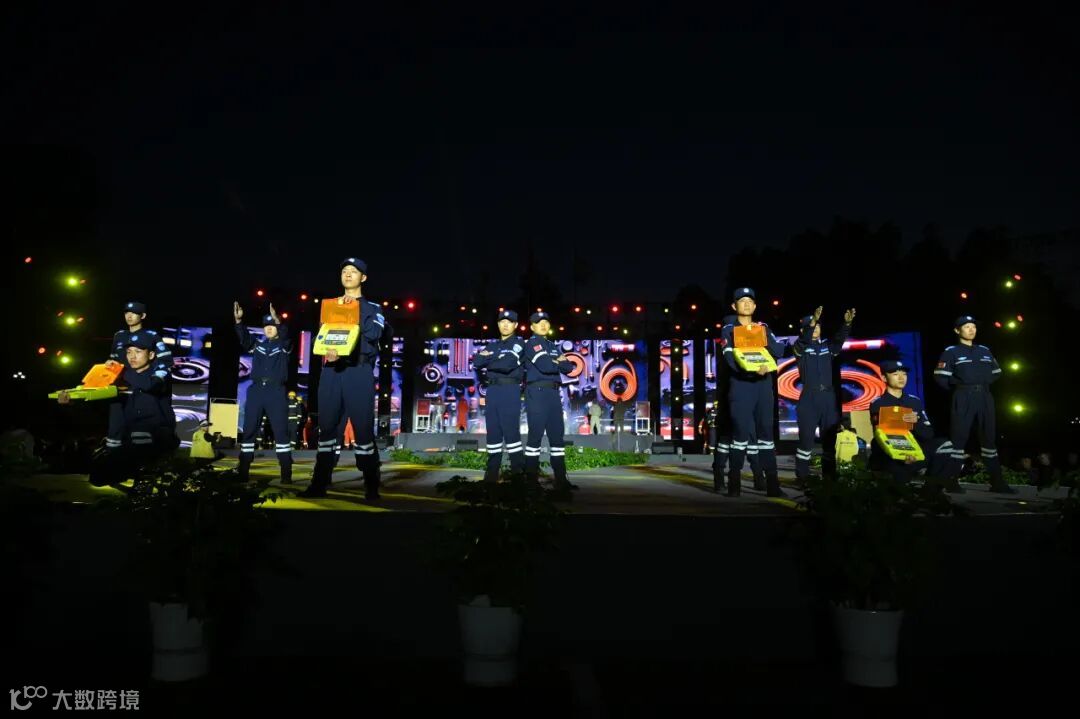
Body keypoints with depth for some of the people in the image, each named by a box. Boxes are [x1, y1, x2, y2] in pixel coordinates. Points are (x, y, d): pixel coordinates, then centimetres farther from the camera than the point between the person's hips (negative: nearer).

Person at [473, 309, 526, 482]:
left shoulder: (519, 343, 3)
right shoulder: (493, 345, 21)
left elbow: (507, 364, -13)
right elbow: (477, 362, 5)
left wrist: (489, 361, 1)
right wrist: (495, 358, -6)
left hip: (510, 390, -6)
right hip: (492, 390, 6)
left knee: (510, 429, -11)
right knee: (493, 430, 5)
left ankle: (518, 470, -7)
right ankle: (492, 471, 9)